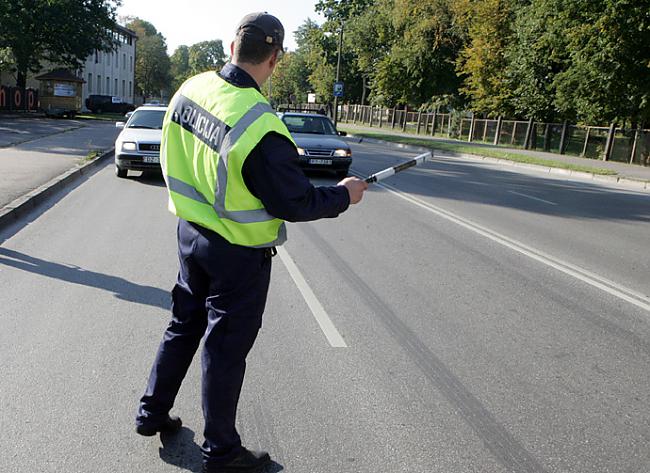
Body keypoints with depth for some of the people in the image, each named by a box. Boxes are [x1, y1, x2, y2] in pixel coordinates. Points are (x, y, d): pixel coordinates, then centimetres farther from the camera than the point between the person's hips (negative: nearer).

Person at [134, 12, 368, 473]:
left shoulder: (190, 89, -4)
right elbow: (296, 204, -21)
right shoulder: (261, 128, -28)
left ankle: (152, 412, 43)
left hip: (191, 232, 7)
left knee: (184, 324, 25)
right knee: (226, 348, 8)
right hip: (239, 253, -7)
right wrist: (343, 195, -4)